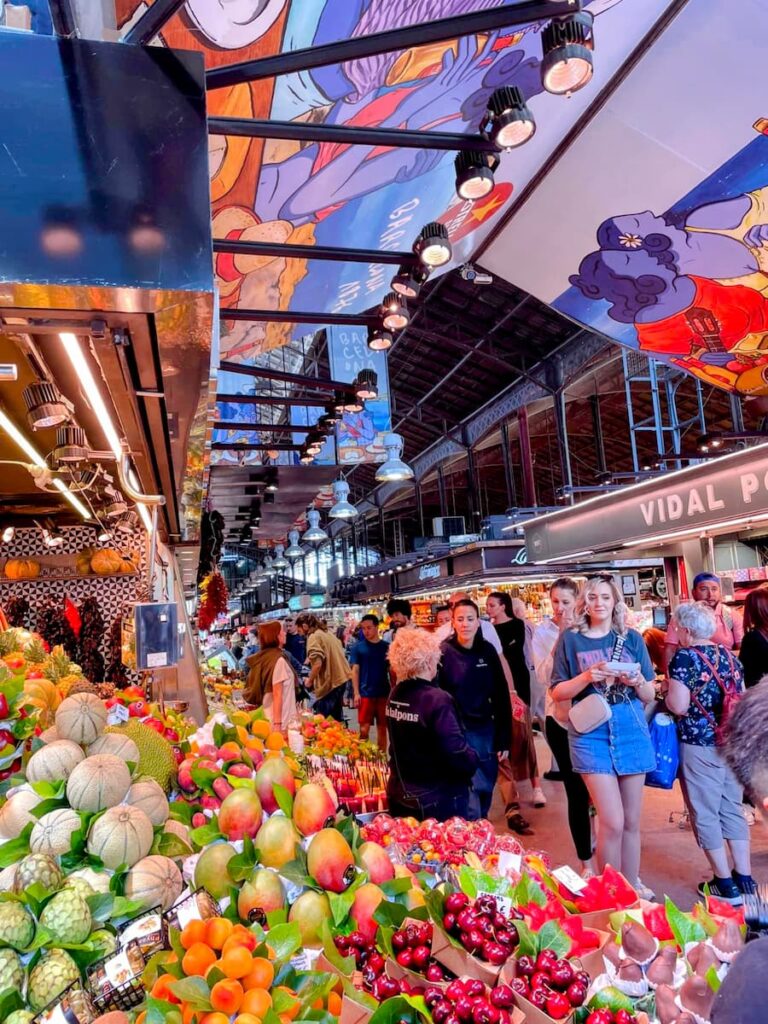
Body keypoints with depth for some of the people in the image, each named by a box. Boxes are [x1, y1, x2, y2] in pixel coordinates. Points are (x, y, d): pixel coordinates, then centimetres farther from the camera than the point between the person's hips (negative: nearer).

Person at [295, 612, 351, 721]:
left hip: (329, 682, -9)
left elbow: (317, 664, -22)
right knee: (336, 719, 19)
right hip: (340, 678, 9)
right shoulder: (327, 633, 14)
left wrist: (309, 680, -7)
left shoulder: (313, 637, -13)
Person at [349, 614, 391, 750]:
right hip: (365, 693, -2)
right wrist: (356, 693, -8)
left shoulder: (386, 646, 2)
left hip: (384, 693, 2)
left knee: (382, 728, 9)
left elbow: (391, 671, 7)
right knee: (364, 728, -2)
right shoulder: (357, 647, 0)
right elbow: (355, 670, -1)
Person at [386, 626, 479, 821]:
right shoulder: (437, 700, -23)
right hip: (438, 802, -7)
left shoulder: (395, 696, 0)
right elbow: (458, 754, -24)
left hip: (399, 796, 7)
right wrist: (473, 760, -5)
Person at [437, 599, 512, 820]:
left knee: (485, 793, 15)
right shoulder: (443, 653, -10)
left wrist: (504, 738, 4)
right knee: (470, 803, -6)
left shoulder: (488, 651, 0)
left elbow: (501, 696, 5)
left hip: (486, 731, 4)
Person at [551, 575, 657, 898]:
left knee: (631, 821, 12)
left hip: (632, 730, 3)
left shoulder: (632, 638, 6)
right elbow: (557, 692, 0)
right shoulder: (570, 639, 1)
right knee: (612, 821, -7)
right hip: (591, 733, -3)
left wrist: (637, 682, -13)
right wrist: (587, 678, -16)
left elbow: (650, 695, 8)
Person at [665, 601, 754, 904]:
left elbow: (678, 706, -20)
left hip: (699, 745, -7)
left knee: (705, 814, 6)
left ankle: (726, 885, 14)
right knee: (733, 810, 17)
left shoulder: (685, 657, -15)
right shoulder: (729, 656, 6)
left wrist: (666, 693, 0)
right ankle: (745, 880, 24)